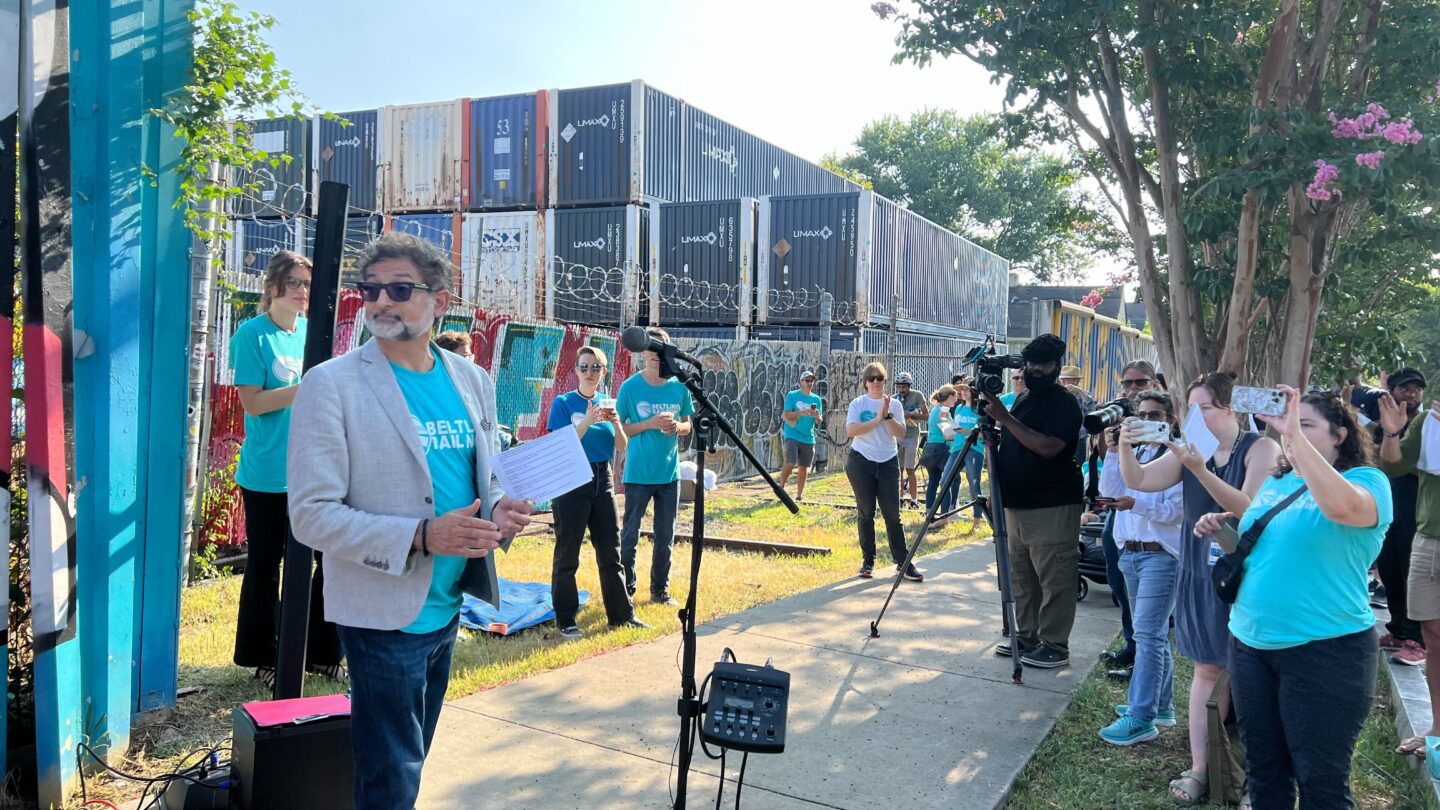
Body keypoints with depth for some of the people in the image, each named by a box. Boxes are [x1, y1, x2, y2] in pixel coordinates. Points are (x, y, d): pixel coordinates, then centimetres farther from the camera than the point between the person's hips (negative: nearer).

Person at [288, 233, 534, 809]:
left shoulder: (472, 381, 5)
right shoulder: (331, 384, -12)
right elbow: (311, 516, -16)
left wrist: (500, 512, -8)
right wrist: (421, 537, -26)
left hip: (447, 606, 6)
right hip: (385, 614, -6)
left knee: (411, 760, 22)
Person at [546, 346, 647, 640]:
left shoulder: (608, 403, 9)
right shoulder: (564, 403, -5)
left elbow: (622, 447, 6)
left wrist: (616, 422, -12)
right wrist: (588, 421, -24)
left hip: (602, 480, 5)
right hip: (571, 481, -4)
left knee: (610, 551, 9)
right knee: (567, 554, 1)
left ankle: (621, 614, 19)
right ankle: (565, 620, 11)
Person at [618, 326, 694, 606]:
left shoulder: (679, 386, 3)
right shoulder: (630, 386, -6)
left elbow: (687, 425, 12)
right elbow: (620, 429, -3)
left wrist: (676, 427, -11)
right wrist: (650, 424, -18)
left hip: (669, 472, 3)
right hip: (638, 473, -3)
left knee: (666, 536, 11)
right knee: (630, 534, 4)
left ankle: (660, 589, 23)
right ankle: (626, 589, 17)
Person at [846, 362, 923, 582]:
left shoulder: (894, 404, 5)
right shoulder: (858, 403, 0)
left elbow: (901, 434, -3)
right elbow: (851, 430, -14)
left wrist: (887, 415, -16)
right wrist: (877, 419, -16)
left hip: (888, 462, 1)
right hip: (861, 462, -1)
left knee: (892, 514, -1)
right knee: (865, 513, 3)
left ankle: (902, 562, 3)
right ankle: (868, 561, 12)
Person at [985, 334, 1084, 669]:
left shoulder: (1064, 403, -10)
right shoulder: (1023, 398, 15)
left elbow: (1048, 447, -24)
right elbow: (1010, 444, 23)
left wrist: (1005, 418, -22)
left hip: (1052, 508, -8)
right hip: (1018, 503, 8)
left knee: (1054, 580, -2)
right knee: (1022, 576, 13)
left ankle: (1054, 646, 5)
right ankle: (1027, 636, 22)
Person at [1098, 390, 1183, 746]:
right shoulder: (1133, 453, 13)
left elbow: (1175, 511, -15)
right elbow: (1109, 490, 3)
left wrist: (1136, 503, -29)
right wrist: (1113, 453, -7)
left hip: (1160, 555, -8)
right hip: (1130, 553, 8)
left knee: (1147, 634, -11)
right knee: (1153, 633, 16)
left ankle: (1141, 718, -10)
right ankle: (1161, 705, 28)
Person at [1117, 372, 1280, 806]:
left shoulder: (1261, 448, -11)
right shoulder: (1190, 449, 4)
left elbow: (1251, 509, -23)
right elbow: (1138, 481, -3)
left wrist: (1200, 470, -33)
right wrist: (1124, 447, -22)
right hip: (1199, 575, 4)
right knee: (1207, 670, 10)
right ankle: (1199, 768, 16)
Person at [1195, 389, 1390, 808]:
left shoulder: (1367, 480, -9)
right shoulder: (1275, 482, 12)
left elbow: (1341, 506, -34)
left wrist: (1294, 433, -33)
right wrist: (1222, 527, 3)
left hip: (1324, 651, -6)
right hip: (1249, 644, 7)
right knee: (1262, 769, 17)